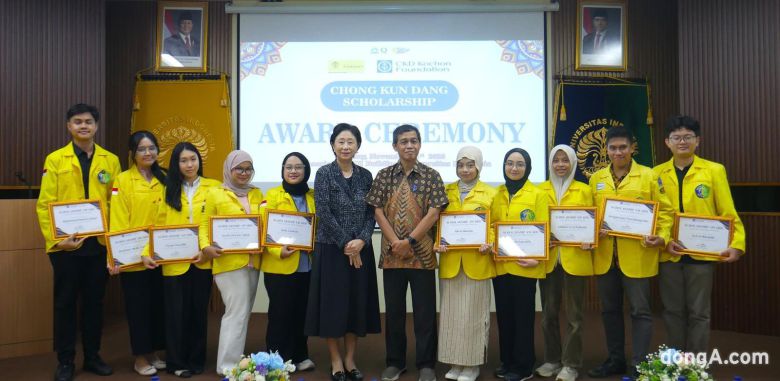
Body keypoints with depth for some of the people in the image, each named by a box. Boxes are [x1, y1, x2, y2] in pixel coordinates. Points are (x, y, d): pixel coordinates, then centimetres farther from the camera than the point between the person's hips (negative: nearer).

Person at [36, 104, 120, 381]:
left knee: (94, 301, 11)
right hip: (66, 245, -1)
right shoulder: (55, 159, 1)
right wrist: (54, 238, -13)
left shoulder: (111, 160, 5)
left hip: (100, 243, 2)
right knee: (65, 303, 8)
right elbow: (45, 204, -4)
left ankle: (92, 356, 25)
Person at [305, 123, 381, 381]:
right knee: (333, 302, 1)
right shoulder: (324, 174, -3)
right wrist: (345, 244, -13)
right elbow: (323, 213, -10)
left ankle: (350, 359, 21)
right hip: (331, 249, -3)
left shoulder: (365, 176, 8)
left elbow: (371, 214, 4)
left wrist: (361, 240, -12)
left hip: (360, 249, 4)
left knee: (358, 302, 7)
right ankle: (336, 360, 16)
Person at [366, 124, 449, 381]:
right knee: (394, 310, 10)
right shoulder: (384, 176, 5)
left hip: (422, 253, -1)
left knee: (425, 311, 4)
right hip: (391, 252, 2)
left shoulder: (431, 176, 0)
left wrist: (410, 241, -13)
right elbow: (378, 211, 0)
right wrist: (395, 242, -11)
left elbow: (433, 213, -7)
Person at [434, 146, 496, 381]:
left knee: (473, 313, 2)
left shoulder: (491, 194, 2)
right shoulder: (445, 192, 10)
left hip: (477, 261, -3)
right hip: (449, 261, 3)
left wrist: (490, 245, -17)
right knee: (451, 312, 7)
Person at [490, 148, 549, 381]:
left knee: (523, 316, 4)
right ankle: (507, 362, 26)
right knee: (504, 314, 12)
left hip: (524, 265, -4)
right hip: (500, 264, 4)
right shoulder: (496, 194, 11)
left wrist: (537, 257, -18)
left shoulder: (537, 195, -2)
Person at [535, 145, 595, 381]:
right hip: (548, 259, 2)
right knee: (549, 313, 9)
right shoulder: (541, 190, 8)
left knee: (573, 314, 4)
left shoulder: (584, 190, 6)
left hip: (574, 259, -2)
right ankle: (552, 359, 23)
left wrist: (590, 240, -15)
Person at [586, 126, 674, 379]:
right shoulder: (596, 178, 9)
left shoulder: (648, 176, -1)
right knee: (610, 310, 13)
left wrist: (662, 236, -15)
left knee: (640, 310, 2)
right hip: (605, 255, 4)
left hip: (637, 255, -4)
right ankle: (615, 360, 27)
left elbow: (664, 210, 0)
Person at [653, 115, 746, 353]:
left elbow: (727, 212, -1)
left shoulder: (714, 170, 2)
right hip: (668, 254, 2)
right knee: (673, 311, 10)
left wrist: (736, 243, -14)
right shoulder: (657, 174, 5)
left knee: (698, 312, 6)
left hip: (701, 253, -1)